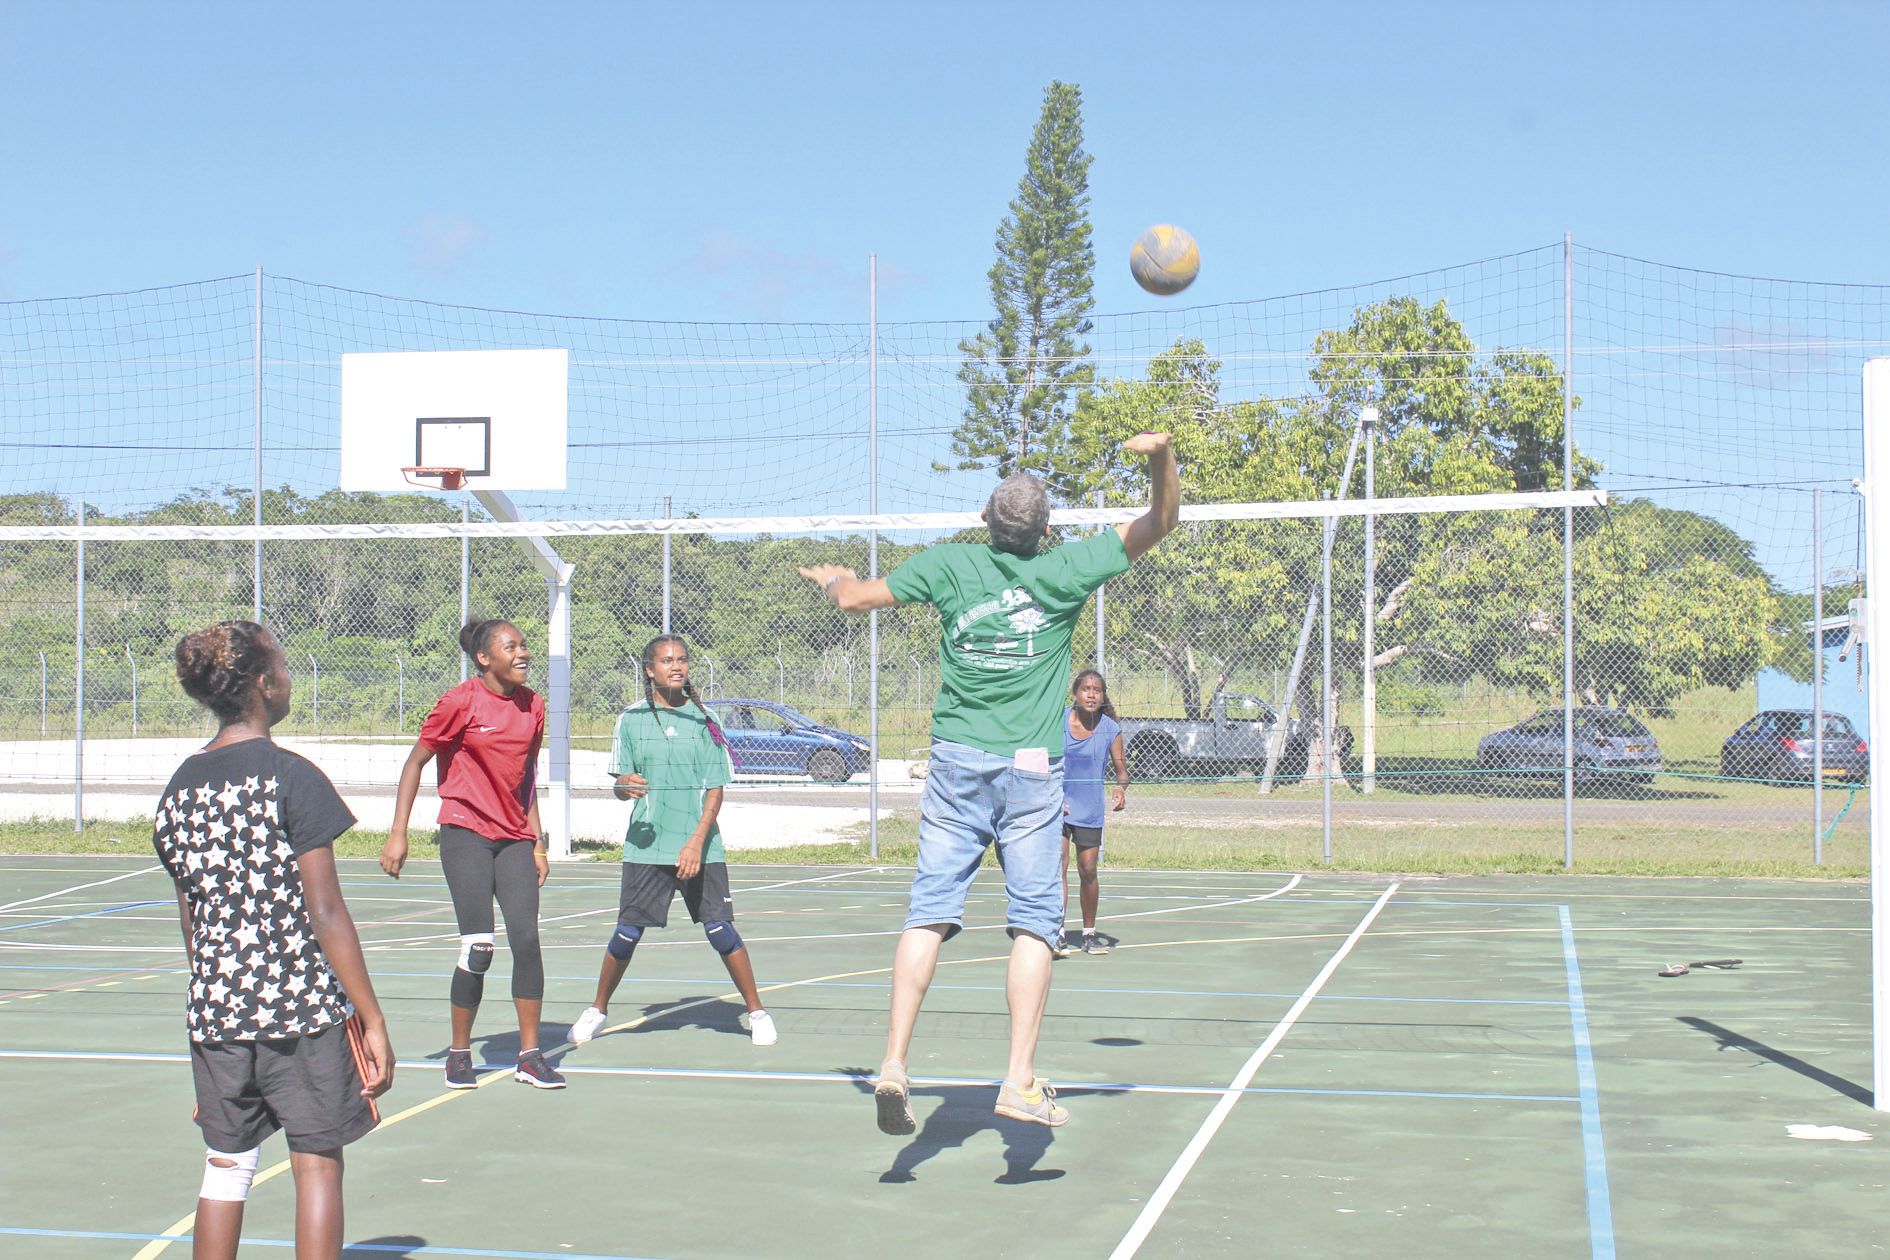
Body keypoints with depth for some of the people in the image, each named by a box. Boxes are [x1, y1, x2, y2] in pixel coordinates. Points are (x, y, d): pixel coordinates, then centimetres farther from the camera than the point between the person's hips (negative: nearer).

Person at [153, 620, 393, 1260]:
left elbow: (191, 917, 13)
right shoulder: (291, 778, -11)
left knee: (226, 1166, 13)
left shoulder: (180, 786, 7)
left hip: (214, 1010, 5)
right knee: (317, 1162, 4)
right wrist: (372, 1019, -10)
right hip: (304, 1003, -5)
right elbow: (325, 913, -13)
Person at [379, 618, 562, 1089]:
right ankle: (459, 1054, 12)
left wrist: (537, 842, 16)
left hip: (514, 838, 5)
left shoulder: (533, 705, 8)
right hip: (465, 834, -5)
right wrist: (398, 834, -8)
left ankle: (530, 1056, 4)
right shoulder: (461, 702, -8)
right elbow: (415, 761, -3)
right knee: (478, 948, -7)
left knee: (527, 940, -5)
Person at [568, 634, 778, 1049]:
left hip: (701, 849, -1)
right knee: (627, 933, 1)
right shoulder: (631, 719, 3)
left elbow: (715, 789, -1)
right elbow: (619, 785, 8)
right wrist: (626, 787, -17)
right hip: (647, 845, 1)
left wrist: (696, 842, -13)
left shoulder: (703, 720, 1)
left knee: (720, 929, -5)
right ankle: (597, 1011, 22)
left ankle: (757, 1013, 8)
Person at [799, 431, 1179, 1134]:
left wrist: (830, 578, 31)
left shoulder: (950, 566, 0)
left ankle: (894, 1063, -7)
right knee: (1034, 921, 1)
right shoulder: (1065, 570, -2)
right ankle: (1020, 1079, -6)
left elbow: (854, 599, 9)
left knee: (930, 911, 1)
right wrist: (1162, 457, -10)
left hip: (956, 763, 2)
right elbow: (1161, 521, 5)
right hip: (1033, 770, -1)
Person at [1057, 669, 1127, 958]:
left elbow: (1121, 768, 3)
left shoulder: (1111, 729, -5)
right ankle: (1058, 934, -12)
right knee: (1058, 866, -12)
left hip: (1090, 811, 2)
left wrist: (1121, 788, -19)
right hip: (1056, 804, -2)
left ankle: (1089, 933, 22)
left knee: (1088, 871, 7)